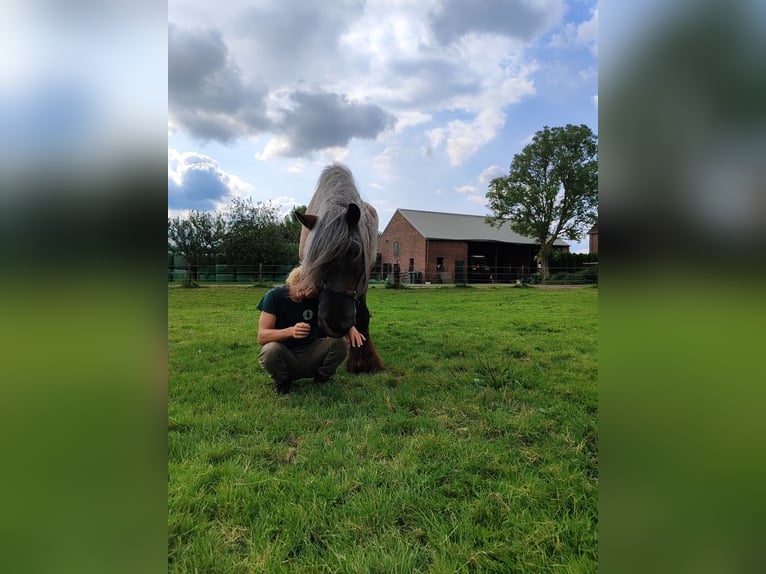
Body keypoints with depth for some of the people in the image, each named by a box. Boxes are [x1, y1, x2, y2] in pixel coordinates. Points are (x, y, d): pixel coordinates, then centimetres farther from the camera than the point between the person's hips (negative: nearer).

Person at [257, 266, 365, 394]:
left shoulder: (317, 298, -5)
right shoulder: (274, 296, -13)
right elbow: (261, 337, -19)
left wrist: (350, 327, -23)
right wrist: (290, 331, -38)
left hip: (310, 354, 3)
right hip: (283, 355, -2)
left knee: (340, 342, -22)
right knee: (271, 350, -36)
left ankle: (322, 378, 6)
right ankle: (281, 382, -3)